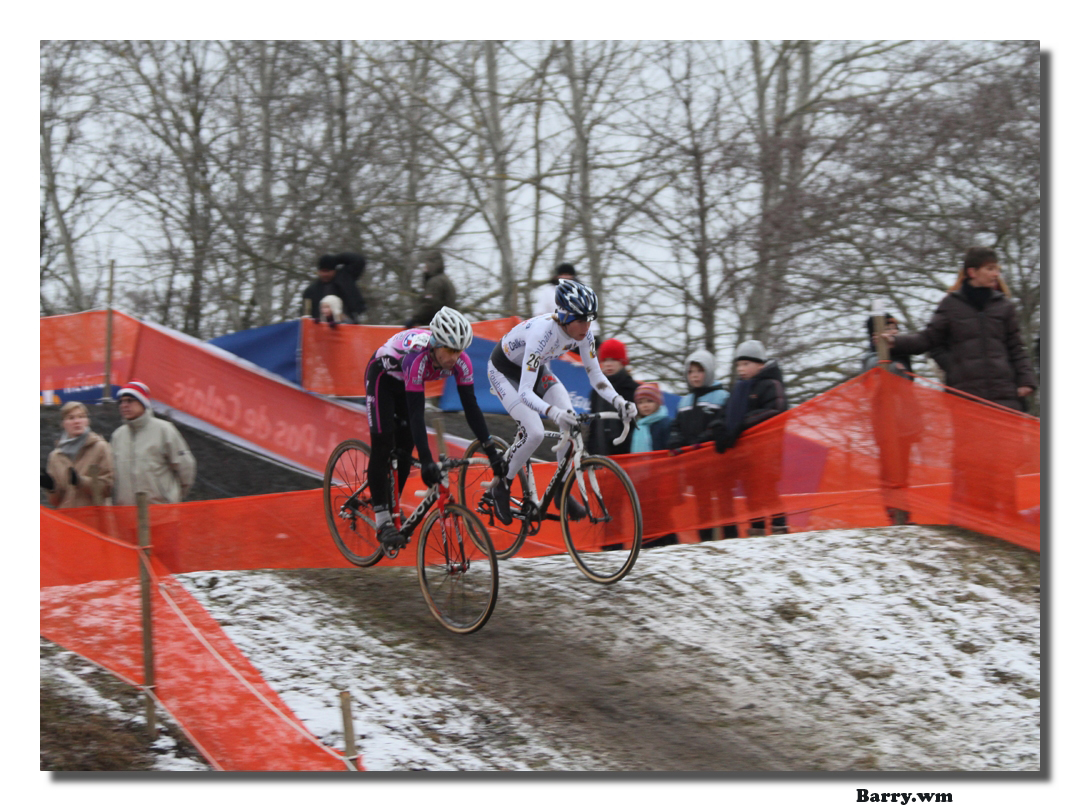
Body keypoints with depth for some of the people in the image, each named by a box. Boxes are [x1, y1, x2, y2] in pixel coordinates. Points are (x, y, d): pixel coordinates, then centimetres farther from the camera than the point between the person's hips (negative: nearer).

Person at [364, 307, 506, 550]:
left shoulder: (461, 362, -27)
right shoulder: (417, 357, -43)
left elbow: (470, 407, -22)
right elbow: (416, 412, -46)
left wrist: (491, 451, -27)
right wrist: (426, 460, -51)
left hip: (405, 383, 6)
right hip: (383, 377, -6)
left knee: (404, 448, 3)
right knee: (383, 445, -13)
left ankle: (392, 510, 18)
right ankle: (382, 522, -12)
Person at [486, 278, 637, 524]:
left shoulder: (582, 332, -22)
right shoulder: (542, 332, -41)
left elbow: (595, 374, -10)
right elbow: (525, 393, -44)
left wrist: (618, 401, -28)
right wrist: (554, 412, -61)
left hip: (536, 368, 6)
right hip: (505, 371, -6)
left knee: (572, 424, -14)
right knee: (534, 433, -24)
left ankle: (562, 490, 4)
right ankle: (501, 487, 0)